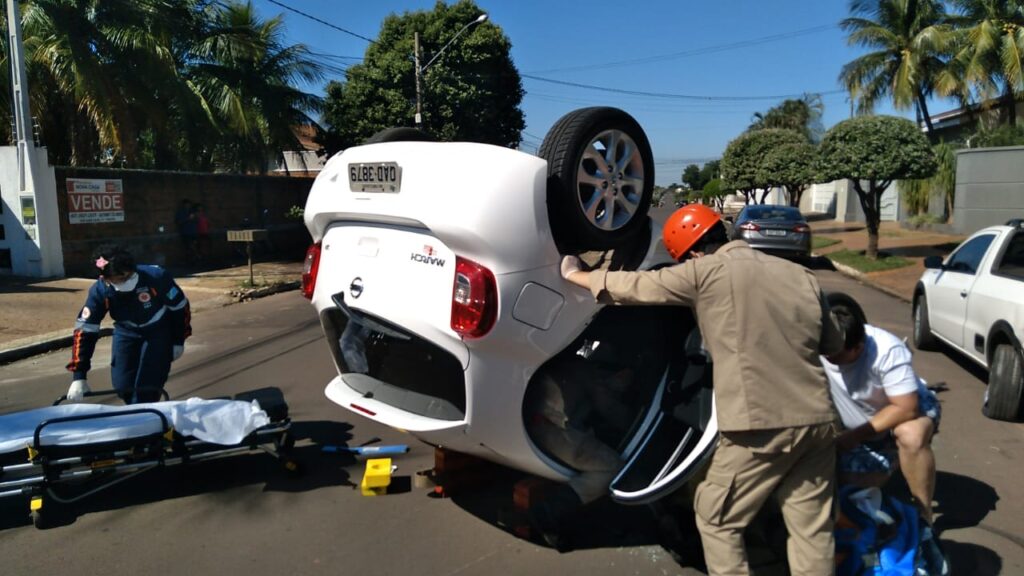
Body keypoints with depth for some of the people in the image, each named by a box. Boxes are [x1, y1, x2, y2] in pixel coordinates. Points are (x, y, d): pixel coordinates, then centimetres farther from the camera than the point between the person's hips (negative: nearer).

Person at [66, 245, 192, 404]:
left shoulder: (156, 277, -34)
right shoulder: (99, 291, -26)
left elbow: (179, 306, -17)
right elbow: (85, 331, -22)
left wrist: (178, 342, -6)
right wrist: (78, 376, -27)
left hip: (159, 330, -3)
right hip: (126, 332, 3)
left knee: (147, 388, -13)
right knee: (123, 386, 1)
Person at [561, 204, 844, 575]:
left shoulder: (705, 272, -4)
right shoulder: (799, 274, 11)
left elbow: (633, 286, 3)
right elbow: (833, 344, 18)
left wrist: (574, 274, 18)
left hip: (760, 426, -6)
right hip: (816, 420, 6)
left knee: (717, 522, 12)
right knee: (812, 528, 15)